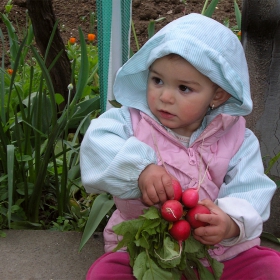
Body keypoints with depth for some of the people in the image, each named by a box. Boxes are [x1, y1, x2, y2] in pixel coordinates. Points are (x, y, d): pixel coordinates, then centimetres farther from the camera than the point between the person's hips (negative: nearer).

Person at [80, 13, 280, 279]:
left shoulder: (237, 140, -6)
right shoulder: (132, 121, -6)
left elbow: (249, 191, -14)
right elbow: (97, 142, -24)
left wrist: (231, 222, -36)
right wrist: (139, 169, -40)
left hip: (222, 253, 1)